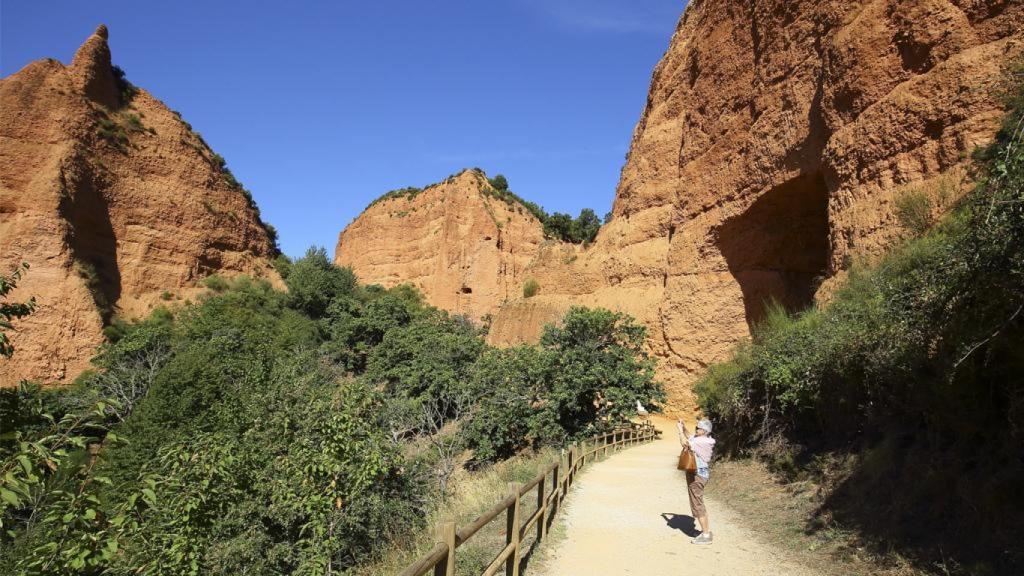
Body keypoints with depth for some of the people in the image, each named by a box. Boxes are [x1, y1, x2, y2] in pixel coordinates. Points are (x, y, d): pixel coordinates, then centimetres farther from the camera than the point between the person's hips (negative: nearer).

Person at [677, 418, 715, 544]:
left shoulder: (702, 442, -23)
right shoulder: (701, 438, 7)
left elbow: (685, 443, -33)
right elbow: (690, 437, 26)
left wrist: (680, 430, -20)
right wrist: (683, 427, 11)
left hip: (697, 476, -11)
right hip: (698, 474, 11)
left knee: (697, 505, -3)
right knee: (699, 503, 20)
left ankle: (706, 536, 5)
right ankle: (707, 530, 30)